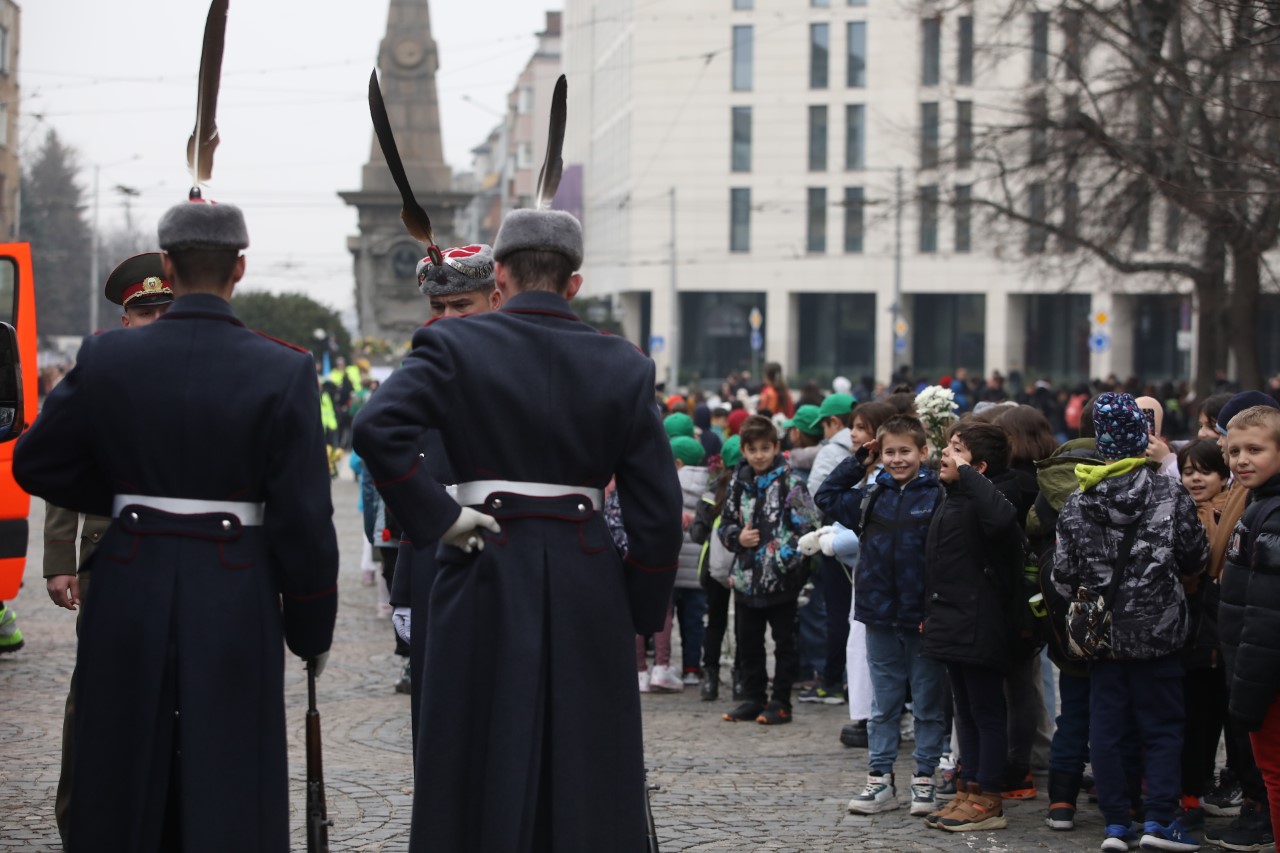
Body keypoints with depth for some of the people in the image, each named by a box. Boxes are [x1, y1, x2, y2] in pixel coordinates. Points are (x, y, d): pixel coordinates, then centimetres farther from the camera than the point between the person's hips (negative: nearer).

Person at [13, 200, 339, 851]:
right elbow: (304, 517, -8)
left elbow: (36, 464, 5)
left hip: (130, 596, 2)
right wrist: (311, 628, 2)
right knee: (229, 797, 4)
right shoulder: (284, 370, -9)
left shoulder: (105, 359, -2)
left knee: (124, 784, 13)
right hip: (235, 601, -2)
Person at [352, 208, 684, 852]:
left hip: (487, 578, -1)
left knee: (482, 768, 6)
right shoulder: (624, 366, 3)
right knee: (586, 776, 10)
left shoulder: (451, 347, -3)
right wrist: (641, 616, 10)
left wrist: (436, 516, -12)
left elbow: (377, 427, -21)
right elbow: (658, 509, 2)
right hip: (588, 584, 2)